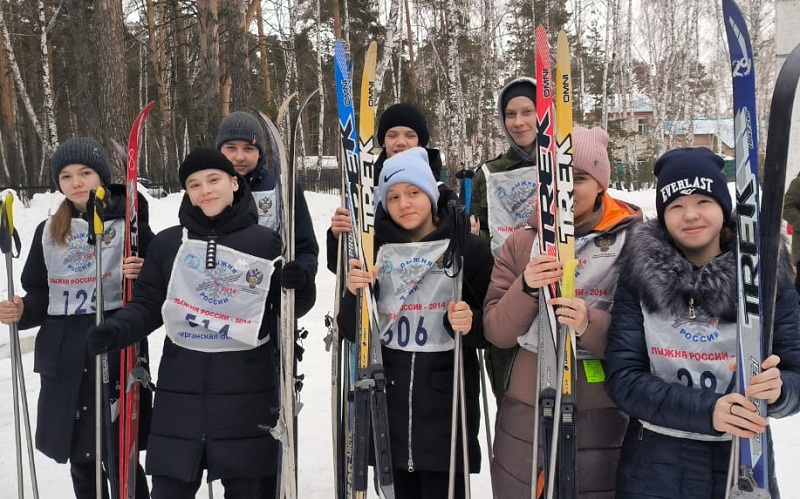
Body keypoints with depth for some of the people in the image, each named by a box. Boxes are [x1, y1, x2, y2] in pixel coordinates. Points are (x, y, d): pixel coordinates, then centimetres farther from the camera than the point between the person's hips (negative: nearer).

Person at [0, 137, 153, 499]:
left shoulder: (130, 225, -1)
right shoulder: (48, 232, 11)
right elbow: (39, 296, 14)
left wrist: (141, 276, -21)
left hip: (116, 353, -4)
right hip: (63, 360, 4)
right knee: (80, 462, 13)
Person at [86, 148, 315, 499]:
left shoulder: (266, 242, 0)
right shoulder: (167, 243, 5)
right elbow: (147, 304, 8)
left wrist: (298, 287, -15)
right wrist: (117, 330, -11)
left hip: (246, 389, -1)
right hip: (180, 388, 2)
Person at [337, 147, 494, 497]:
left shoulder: (468, 248, -2)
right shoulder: (375, 250, 6)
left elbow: (489, 330, 2)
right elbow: (352, 334, 7)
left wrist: (468, 324, -19)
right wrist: (354, 295, -11)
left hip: (447, 401, -2)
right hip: (388, 399, 3)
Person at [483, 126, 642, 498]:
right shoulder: (522, 242, 6)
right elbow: (497, 333, 0)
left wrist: (591, 325, -26)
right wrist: (526, 288, -18)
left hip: (603, 418, -2)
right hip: (526, 415, 3)